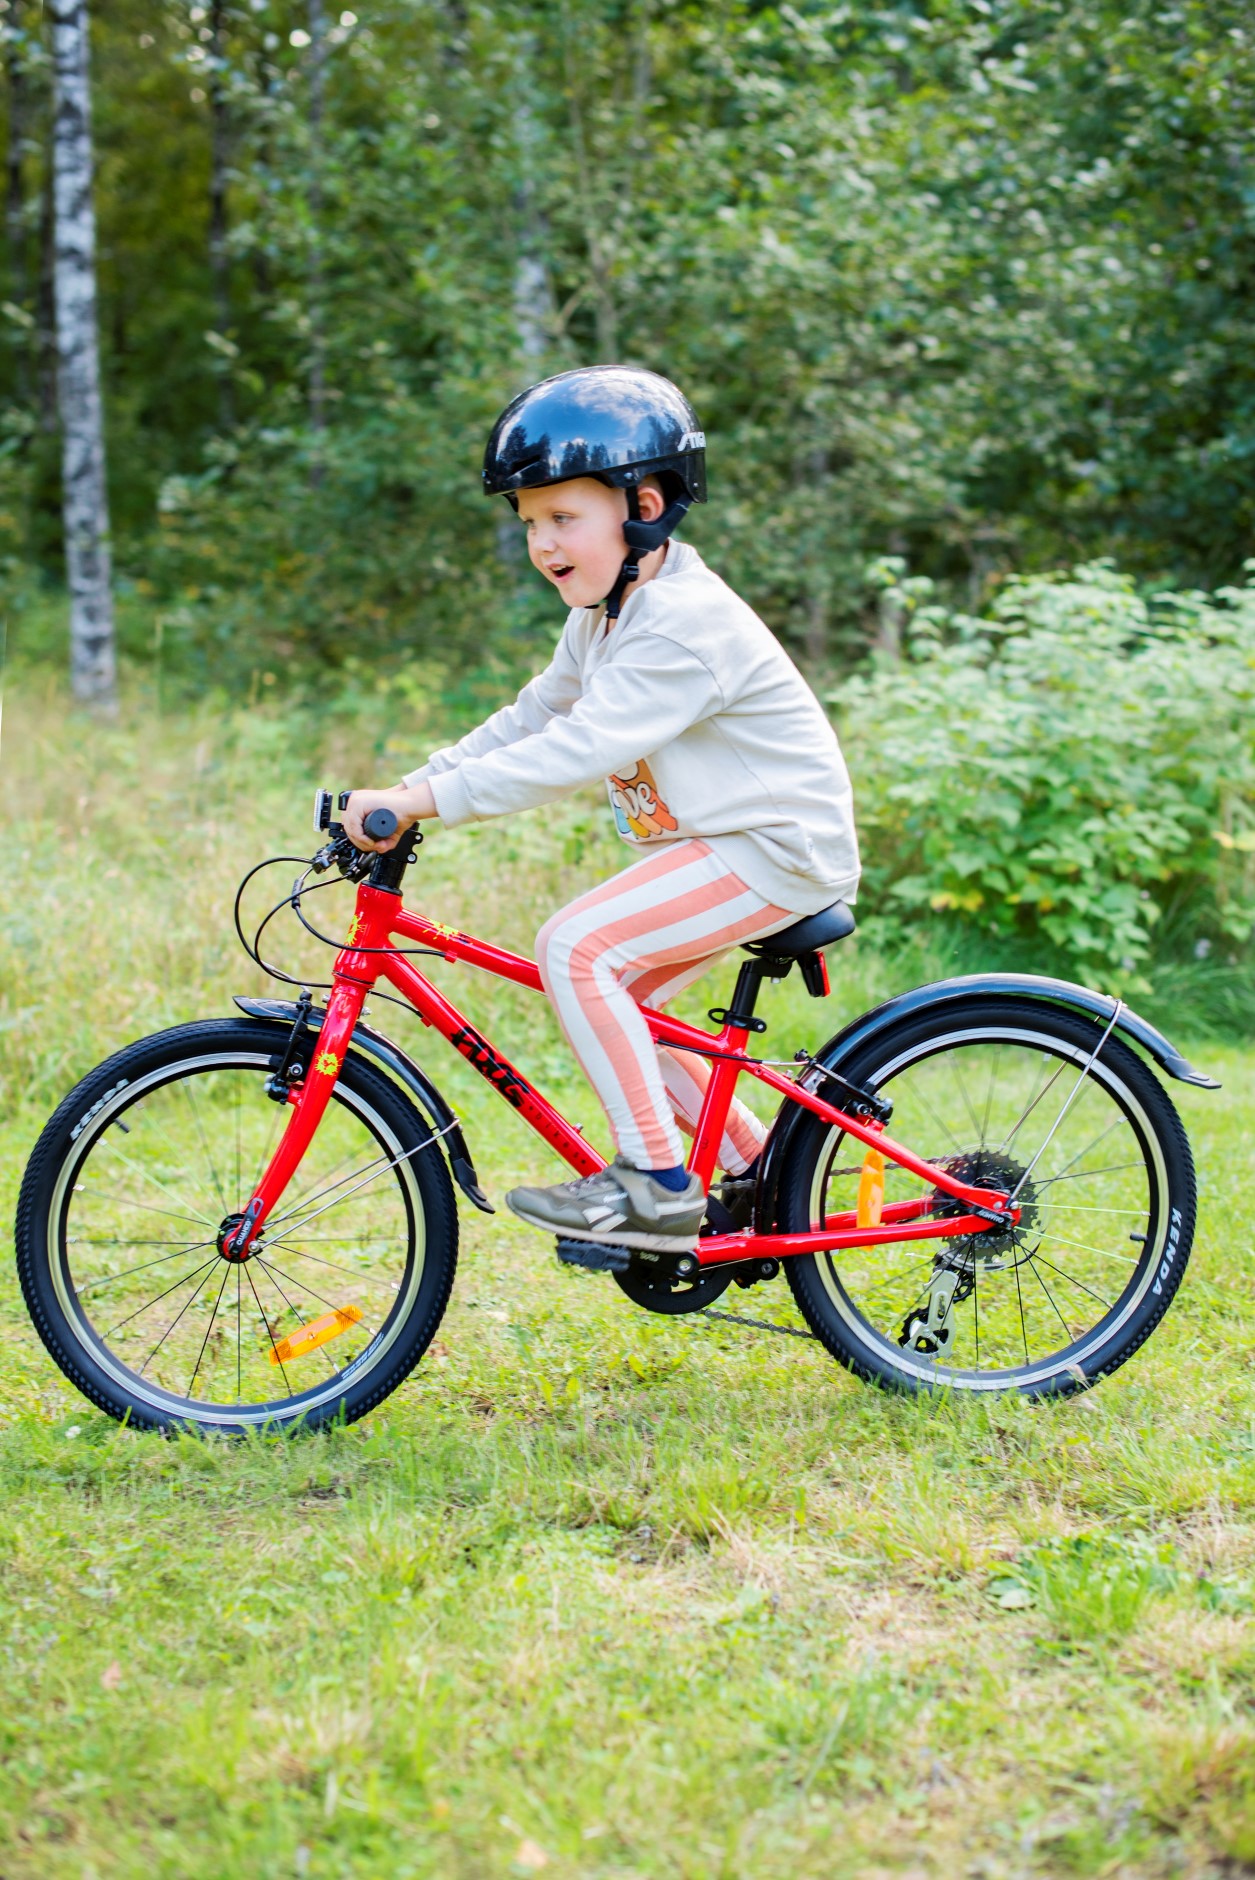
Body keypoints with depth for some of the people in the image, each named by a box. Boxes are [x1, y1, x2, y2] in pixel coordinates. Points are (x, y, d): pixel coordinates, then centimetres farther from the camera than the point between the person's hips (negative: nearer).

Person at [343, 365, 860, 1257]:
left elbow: (574, 751, -31)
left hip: (777, 847, -10)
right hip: (718, 845, 10)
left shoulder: (686, 624, -23)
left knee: (576, 948, -20)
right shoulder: (607, 609, 9)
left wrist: (423, 803, -33)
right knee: (611, 1007, 9)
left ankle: (656, 1185, -15)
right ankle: (759, 1171, 19)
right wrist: (410, 788, 1)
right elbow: (530, 720, 13)